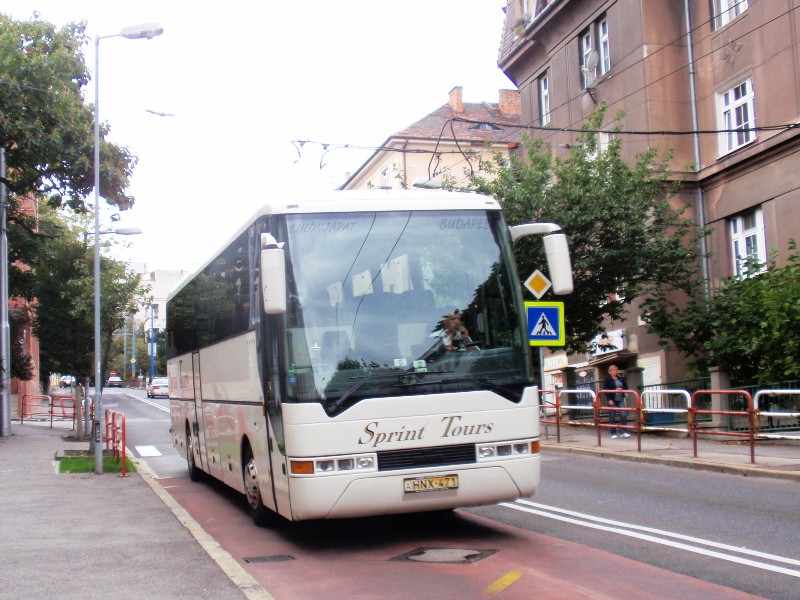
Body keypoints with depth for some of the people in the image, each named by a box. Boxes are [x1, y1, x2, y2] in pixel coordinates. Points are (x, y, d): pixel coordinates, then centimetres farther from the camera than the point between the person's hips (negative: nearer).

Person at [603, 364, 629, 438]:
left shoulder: (620, 378, 11)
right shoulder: (607, 379, -3)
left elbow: (626, 387, 15)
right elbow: (605, 390, -8)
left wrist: (621, 389, -7)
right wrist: (609, 399, -15)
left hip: (620, 399, 4)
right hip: (612, 400, -4)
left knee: (623, 415, -8)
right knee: (612, 417, 2)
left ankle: (623, 432, -5)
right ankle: (613, 433, 10)